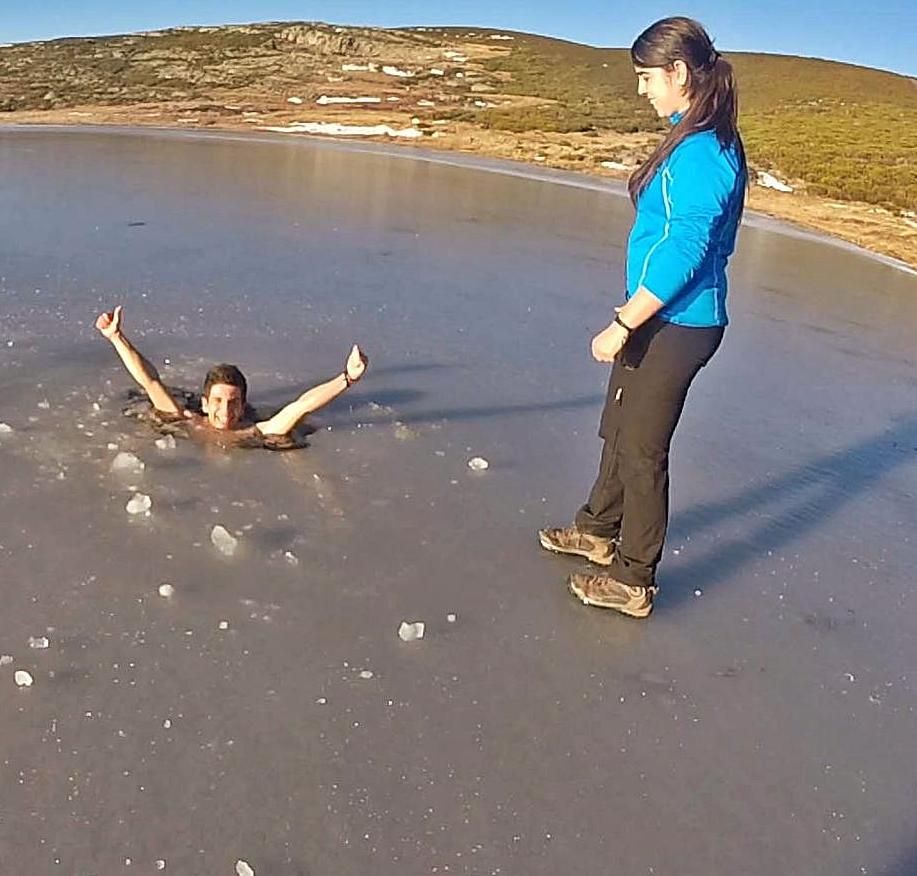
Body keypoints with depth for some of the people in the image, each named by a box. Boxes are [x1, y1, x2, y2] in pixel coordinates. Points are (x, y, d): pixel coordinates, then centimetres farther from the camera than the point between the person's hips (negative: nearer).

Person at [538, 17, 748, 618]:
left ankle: (633, 584, 17)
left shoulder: (700, 152, -21)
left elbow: (683, 252, -25)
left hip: (676, 327, -10)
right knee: (620, 428, 22)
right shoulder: (704, 140, 9)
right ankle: (600, 530, 42)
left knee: (642, 449, 2)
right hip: (660, 319, 10)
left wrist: (622, 325, -19)